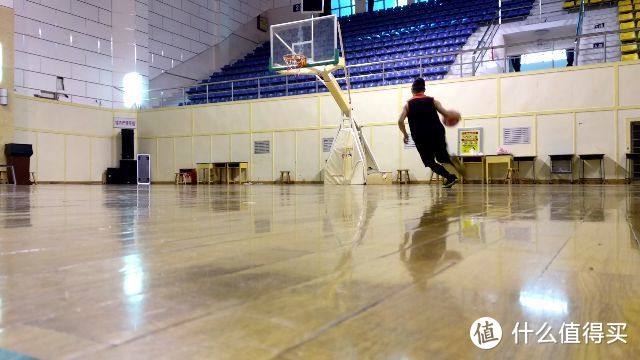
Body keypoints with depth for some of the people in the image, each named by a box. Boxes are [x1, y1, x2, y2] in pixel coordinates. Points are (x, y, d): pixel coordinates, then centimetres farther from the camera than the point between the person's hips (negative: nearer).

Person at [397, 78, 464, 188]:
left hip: (420, 137, -1)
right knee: (442, 156, 21)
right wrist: (453, 114, 25)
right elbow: (446, 114, 2)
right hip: (437, 133, 1)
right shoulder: (432, 100, 8)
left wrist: (405, 134, 12)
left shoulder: (408, 104, 7)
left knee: (429, 161, 12)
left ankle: (449, 177, -6)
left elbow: (400, 121, -3)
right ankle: (451, 160, -14)